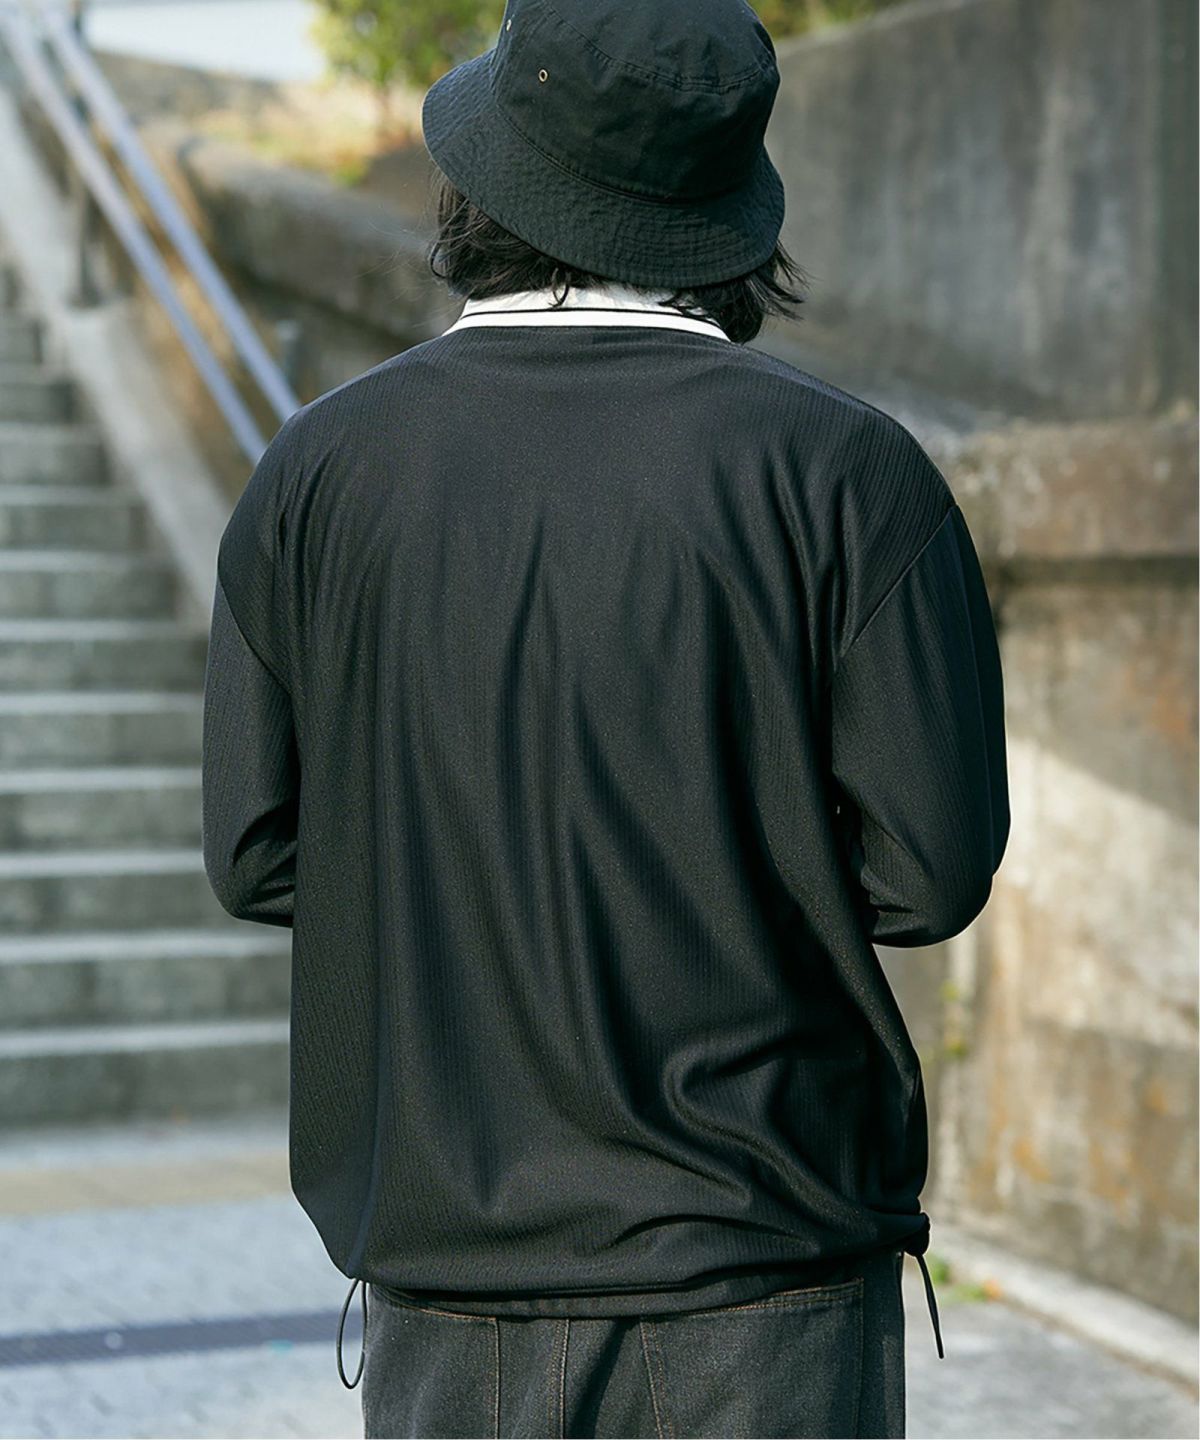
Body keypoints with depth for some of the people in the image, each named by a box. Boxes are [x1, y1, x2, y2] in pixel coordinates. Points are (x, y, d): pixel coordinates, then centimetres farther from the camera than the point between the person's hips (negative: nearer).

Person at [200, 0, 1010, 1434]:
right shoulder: (843, 468, -9)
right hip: (760, 1270, -2)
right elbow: (929, 865, -10)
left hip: (443, 1266, 2)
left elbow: (261, 855, 1)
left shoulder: (319, 468, -2)